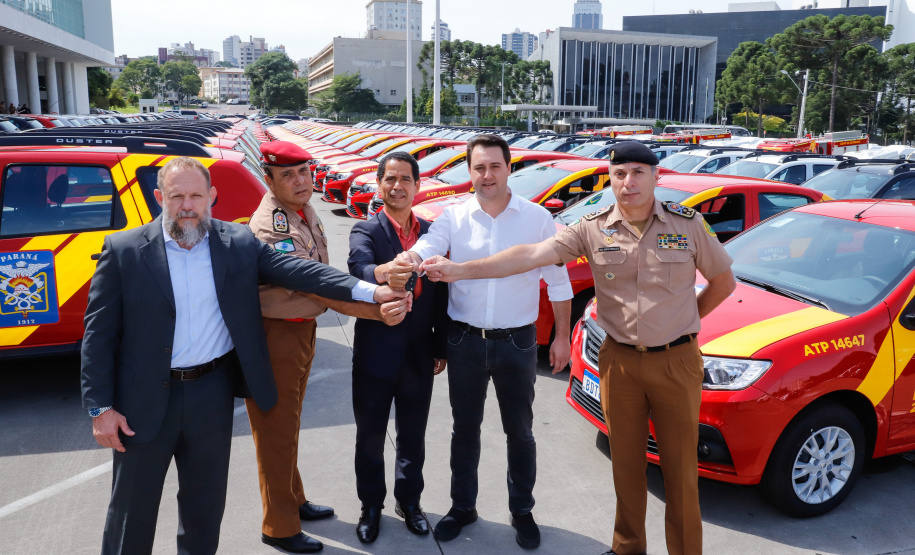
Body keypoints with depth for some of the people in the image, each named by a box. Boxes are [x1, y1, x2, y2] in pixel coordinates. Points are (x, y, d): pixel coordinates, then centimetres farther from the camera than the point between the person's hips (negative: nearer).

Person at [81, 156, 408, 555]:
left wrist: (368, 290, -20)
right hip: (145, 400, -1)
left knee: (205, 504, 18)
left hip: (213, 392, 2)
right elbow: (99, 333, -6)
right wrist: (100, 407, -9)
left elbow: (296, 270, -10)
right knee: (132, 510, 14)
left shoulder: (239, 243, -2)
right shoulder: (123, 251, -8)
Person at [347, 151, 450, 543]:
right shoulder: (365, 231, -7)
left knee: (413, 437, 17)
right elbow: (359, 267, -31)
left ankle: (409, 501, 37)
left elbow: (440, 294, 7)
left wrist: (442, 347, 6)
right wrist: (382, 272, -53)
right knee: (370, 438, 13)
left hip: (419, 356, 3)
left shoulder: (432, 232, 4)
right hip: (375, 354, -3)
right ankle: (371, 507, 33)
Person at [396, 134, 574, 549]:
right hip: (466, 340, 1)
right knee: (465, 428, 15)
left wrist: (562, 336, 1)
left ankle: (522, 511, 32)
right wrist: (409, 258, -44)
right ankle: (463, 507, 34)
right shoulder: (453, 218, -1)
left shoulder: (537, 218, -4)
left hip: (516, 342, -1)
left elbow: (557, 281, 1)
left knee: (519, 431, 12)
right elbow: (425, 249, -20)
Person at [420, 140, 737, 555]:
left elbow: (724, 281, 8)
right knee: (626, 463, 15)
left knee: (680, 468, 8)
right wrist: (461, 270, -24)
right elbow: (531, 255, -15)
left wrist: (684, 320, 4)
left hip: (677, 361, -1)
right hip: (619, 361, 1)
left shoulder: (688, 224, -5)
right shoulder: (593, 229, -5)